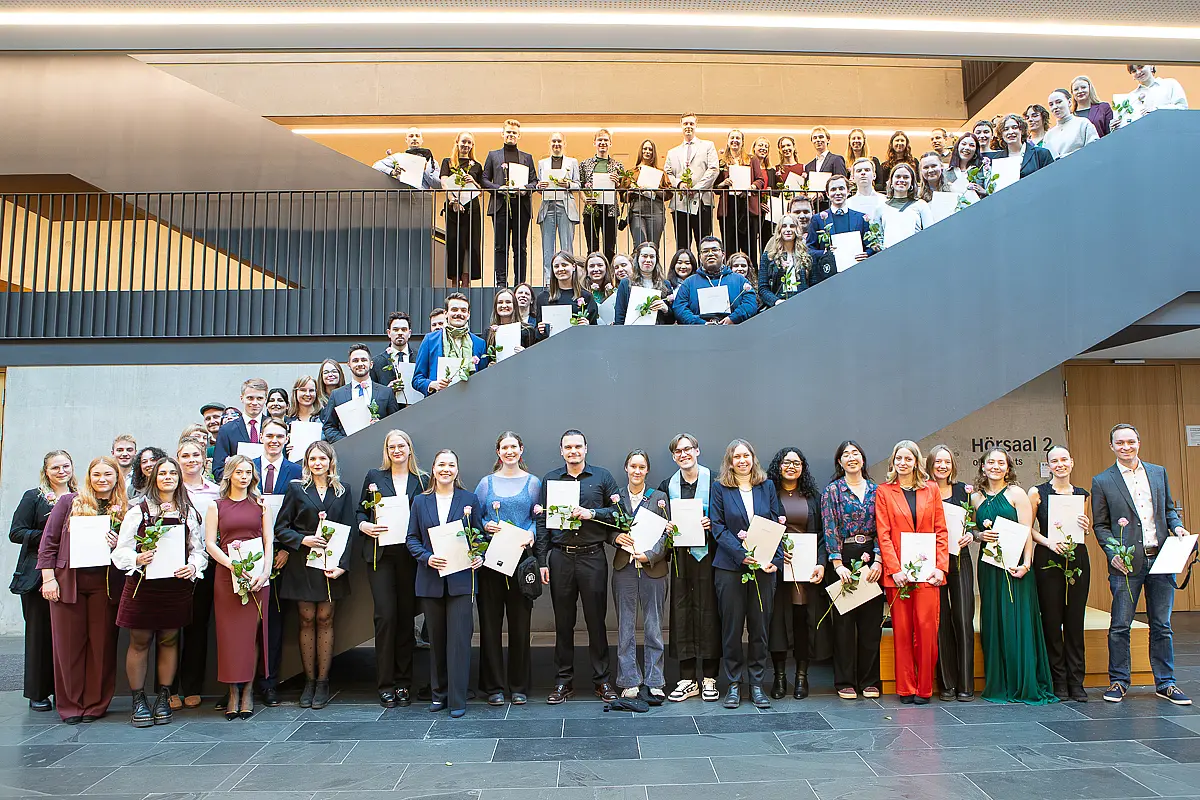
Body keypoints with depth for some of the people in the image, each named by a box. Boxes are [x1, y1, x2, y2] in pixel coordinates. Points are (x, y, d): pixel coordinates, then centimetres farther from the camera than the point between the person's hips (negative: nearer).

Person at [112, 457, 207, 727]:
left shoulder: (189, 513, 8)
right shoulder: (138, 511, 2)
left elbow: (199, 550, 8)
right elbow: (120, 551, -1)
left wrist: (193, 566, -12)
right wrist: (138, 559, -21)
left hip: (176, 585, 2)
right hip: (142, 583, -2)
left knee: (169, 641, 8)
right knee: (139, 642, 5)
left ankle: (164, 698, 19)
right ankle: (138, 700, 17)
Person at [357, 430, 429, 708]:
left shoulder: (422, 480, 11)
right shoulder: (374, 477, 11)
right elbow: (360, 511, 11)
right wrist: (365, 526, -9)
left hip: (410, 554, 1)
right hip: (381, 553, -1)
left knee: (406, 616, 3)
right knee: (385, 615, -6)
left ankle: (404, 682, 14)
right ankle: (385, 684, 5)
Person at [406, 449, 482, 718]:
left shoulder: (468, 499, 4)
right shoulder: (421, 502, 9)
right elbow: (411, 538, 7)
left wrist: (479, 557, -11)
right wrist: (427, 557, -10)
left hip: (460, 578, -2)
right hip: (431, 579, 2)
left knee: (459, 637, -5)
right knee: (436, 638, 10)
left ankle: (457, 698, 2)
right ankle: (439, 692, 24)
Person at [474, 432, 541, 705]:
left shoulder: (533, 482, 9)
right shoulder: (486, 483, 10)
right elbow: (474, 517, 11)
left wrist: (531, 533, -12)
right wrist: (486, 526, -8)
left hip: (521, 558, 0)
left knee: (520, 622, 2)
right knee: (490, 622, 1)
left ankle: (519, 686, 14)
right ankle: (493, 686, 12)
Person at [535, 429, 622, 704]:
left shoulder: (602, 477, 6)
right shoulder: (550, 479, 9)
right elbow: (542, 522, 8)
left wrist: (591, 513, -13)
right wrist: (542, 561, 2)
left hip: (592, 557, -1)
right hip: (560, 557, 1)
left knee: (596, 619, 3)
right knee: (563, 622, 7)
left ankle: (602, 679, 16)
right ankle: (564, 681, 18)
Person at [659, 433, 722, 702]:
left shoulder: (713, 481, 2)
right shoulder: (667, 486, 12)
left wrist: (711, 524, -15)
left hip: (707, 553, -3)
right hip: (680, 556, 3)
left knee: (708, 610, -1)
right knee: (682, 612, 3)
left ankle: (709, 678, 10)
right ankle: (688, 679, 12)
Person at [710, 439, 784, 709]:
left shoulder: (767, 486, 10)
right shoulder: (720, 488, 3)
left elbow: (777, 524, 6)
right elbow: (718, 527, -4)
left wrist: (775, 558, -7)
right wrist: (741, 554, -16)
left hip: (764, 566, 2)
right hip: (730, 566, -2)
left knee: (760, 626, 5)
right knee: (731, 626, 2)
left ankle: (757, 684, 15)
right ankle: (734, 684, 13)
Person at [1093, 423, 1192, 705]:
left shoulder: (1158, 472, 11)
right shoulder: (1102, 481, 0)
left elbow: (1169, 509, 17)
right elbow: (1100, 525, 1)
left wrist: (1177, 526, -3)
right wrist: (1113, 552, -12)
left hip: (1160, 558, 3)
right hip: (1127, 563, -3)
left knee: (1161, 626, 10)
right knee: (1120, 626, 2)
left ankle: (1165, 683, 20)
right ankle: (1118, 682, 13)